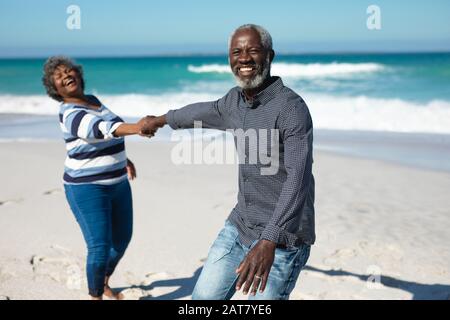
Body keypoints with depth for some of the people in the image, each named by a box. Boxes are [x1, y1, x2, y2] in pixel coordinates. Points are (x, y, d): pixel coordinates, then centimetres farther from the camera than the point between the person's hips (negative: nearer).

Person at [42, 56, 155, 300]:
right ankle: (96, 295, 13)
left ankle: (104, 283, 41)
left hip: (117, 184, 8)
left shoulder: (93, 100, 6)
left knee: (122, 239, 16)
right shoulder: (70, 114, -21)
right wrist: (134, 128, -57)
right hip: (87, 189, -8)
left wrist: (124, 158, 25)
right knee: (100, 247, -11)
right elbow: (97, 129, -42)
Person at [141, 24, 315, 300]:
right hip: (239, 225, 7)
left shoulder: (292, 107, -20)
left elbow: (298, 179, -30)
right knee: (204, 297, 12)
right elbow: (205, 111, 27)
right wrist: (161, 120, 43)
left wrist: (269, 242, -41)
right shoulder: (235, 100, 5)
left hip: (281, 237, -7)